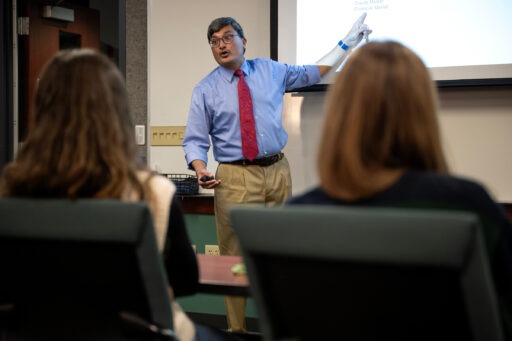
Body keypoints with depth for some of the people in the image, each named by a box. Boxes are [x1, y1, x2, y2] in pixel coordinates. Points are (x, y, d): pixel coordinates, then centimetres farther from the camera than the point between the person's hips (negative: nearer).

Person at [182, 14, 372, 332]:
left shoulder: (270, 70, 10)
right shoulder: (206, 89, 2)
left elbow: (312, 73, 24)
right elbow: (195, 140, 0)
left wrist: (347, 43, 20)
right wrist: (201, 170, -19)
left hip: (277, 171, 3)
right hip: (236, 178, -3)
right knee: (236, 256, -3)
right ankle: (238, 330, 9)